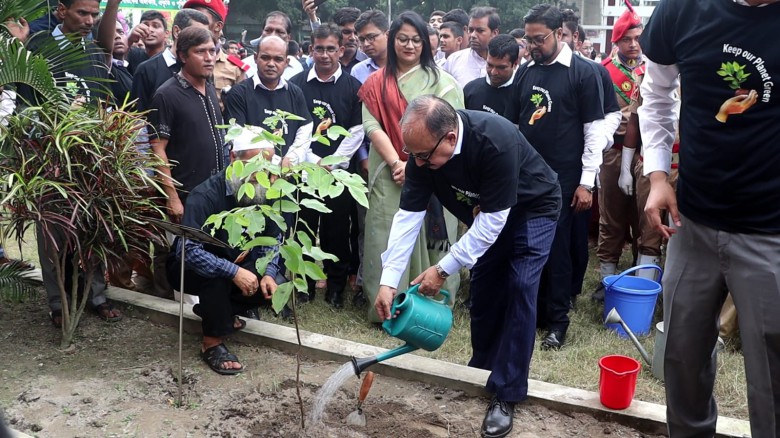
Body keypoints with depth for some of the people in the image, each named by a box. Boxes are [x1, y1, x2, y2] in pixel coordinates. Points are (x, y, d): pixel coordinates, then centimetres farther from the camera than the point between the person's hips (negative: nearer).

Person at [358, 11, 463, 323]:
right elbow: (371, 125, -1)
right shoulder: (376, 82, 9)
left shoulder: (441, 81, 4)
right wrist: (396, 162, -15)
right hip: (390, 175, 1)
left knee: (428, 237, 1)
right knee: (388, 239, 2)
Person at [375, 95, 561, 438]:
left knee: (519, 287, -15)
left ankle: (506, 393, -6)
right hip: (484, 213, 5)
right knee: (482, 285, 6)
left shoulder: (497, 142, -41)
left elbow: (493, 220, -34)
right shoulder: (424, 148, -23)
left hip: (532, 208, -5)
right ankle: (481, 368, 29)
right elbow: (408, 216, -18)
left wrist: (443, 269, -29)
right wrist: (388, 280, -23)